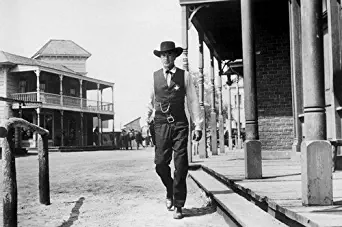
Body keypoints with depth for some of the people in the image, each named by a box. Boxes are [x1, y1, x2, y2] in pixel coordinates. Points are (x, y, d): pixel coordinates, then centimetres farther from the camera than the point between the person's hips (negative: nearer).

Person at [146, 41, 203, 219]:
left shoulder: (185, 76, 4)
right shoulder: (154, 77, 7)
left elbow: (193, 101, 5)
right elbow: (150, 102, 14)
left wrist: (198, 125, 2)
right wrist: (147, 121, 8)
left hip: (180, 124, -1)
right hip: (161, 124, 1)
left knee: (181, 166, -3)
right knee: (160, 163, -4)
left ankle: (178, 206, 7)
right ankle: (170, 191, 26)